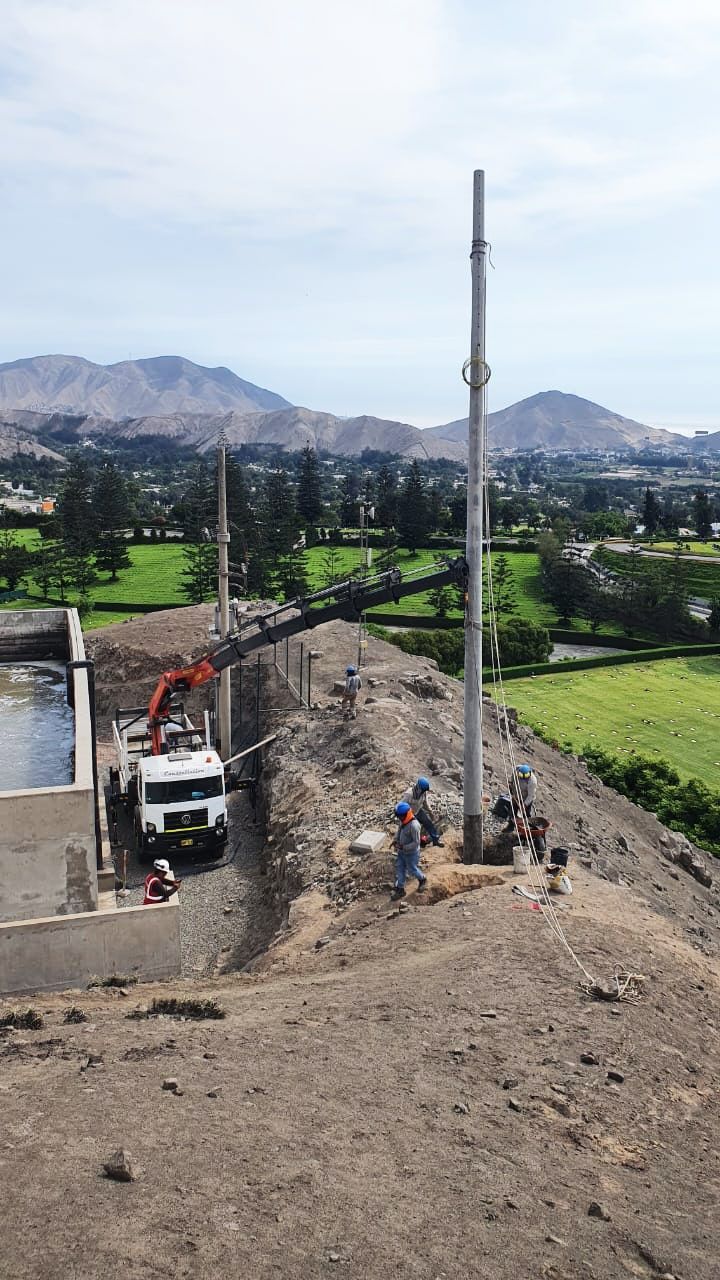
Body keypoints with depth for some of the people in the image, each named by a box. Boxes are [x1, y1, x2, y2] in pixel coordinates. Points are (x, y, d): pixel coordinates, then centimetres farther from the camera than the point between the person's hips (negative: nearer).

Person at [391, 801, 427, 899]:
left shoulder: (414, 825, -33)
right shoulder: (403, 821, -8)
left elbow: (416, 842, -28)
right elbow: (399, 831, 12)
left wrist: (404, 847, -28)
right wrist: (396, 841, -4)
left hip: (411, 853, -8)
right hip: (402, 852, 8)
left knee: (412, 870, 14)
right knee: (399, 869, 15)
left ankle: (422, 880, 43)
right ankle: (400, 889, 29)